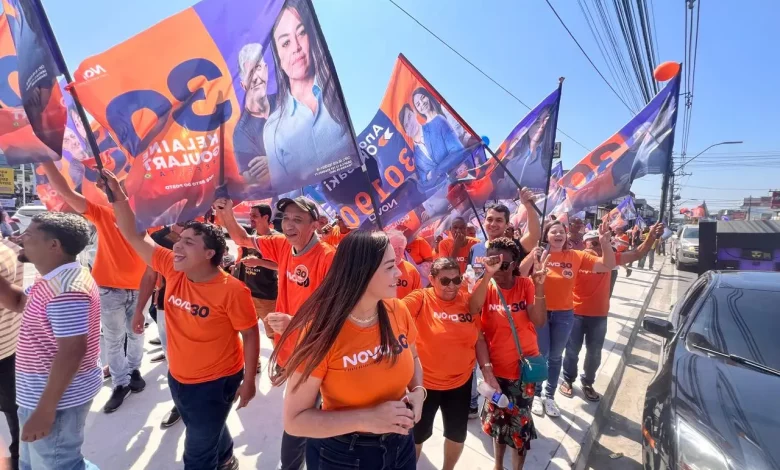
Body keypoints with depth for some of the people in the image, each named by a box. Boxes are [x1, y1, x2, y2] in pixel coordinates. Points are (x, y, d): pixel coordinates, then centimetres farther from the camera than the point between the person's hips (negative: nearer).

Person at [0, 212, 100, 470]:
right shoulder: (53, 280, 6)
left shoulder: (66, 288, -29)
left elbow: (72, 351, -31)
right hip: (40, 393, 11)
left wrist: (44, 410, -26)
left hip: (57, 397, -11)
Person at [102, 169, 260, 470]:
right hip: (178, 377, 7)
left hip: (215, 382, -7)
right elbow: (135, 236, -5)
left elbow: (251, 335, -18)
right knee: (206, 434, 31)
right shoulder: (173, 269, -10)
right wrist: (117, 195, -15)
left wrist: (248, 381, -14)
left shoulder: (232, 291, -26)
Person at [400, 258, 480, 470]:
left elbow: (478, 338, 3)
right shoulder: (421, 299, -17)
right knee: (418, 434, 17)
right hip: (425, 382, -4)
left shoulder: (469, 300, -6)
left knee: (458, 434, 23)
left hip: (461, 382, 4)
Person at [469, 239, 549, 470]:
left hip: (524, 367, 0)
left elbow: (539, 321, -22)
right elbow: (477, 333, -12)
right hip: (495, 369, 1)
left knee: (519, 424, 9)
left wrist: (539, 284, -34)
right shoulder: (484, 287, -11)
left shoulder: (527, 284, -8)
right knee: (497, 421, 18)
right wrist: (486, 370, -19)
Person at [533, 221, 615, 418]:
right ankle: (536, 395, 27)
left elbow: (608, 266, -4)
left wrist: (605, 242, -18)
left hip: (564, 315, 3)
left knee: (555, 356, 16)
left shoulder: (576, 256, -3)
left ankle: (550, 396, 33)